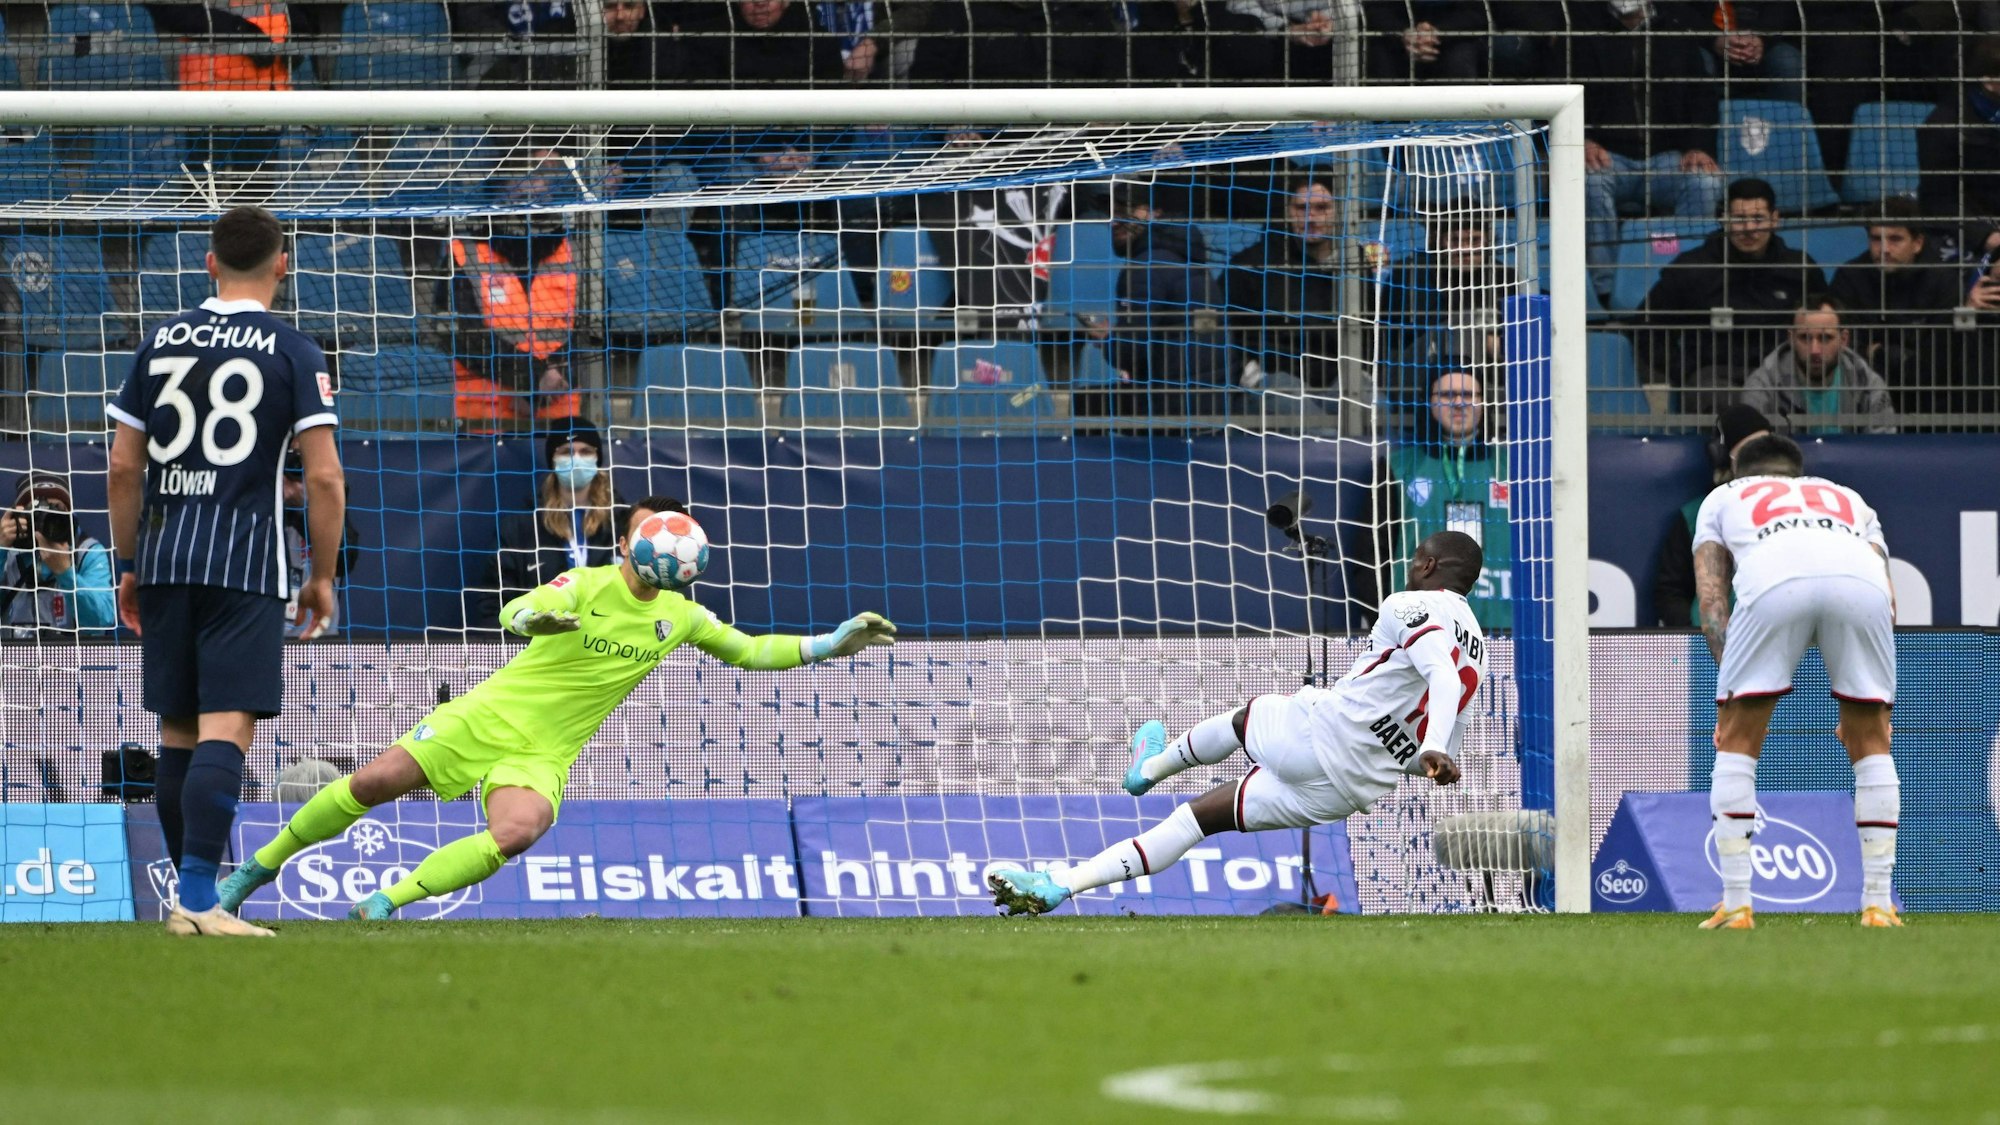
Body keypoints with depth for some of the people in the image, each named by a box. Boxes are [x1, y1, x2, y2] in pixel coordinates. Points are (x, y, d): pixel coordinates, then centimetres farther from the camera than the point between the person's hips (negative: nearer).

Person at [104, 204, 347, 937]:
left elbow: (123, 466, 10)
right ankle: (199, 894, -22)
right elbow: (323, 475, -7)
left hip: (163, 556, 4)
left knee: (177, 732, 13)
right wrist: (323, 576, 3)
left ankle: (189, 896, 20)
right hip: (246, 562, -4)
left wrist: (129, 564, 19)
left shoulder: (160, 344, 9)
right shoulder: (291, 352, -2)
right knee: (226, 731, -10)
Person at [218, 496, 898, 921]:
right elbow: (512, 613, -24)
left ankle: (387, 902, -19)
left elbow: (750, 650, 16)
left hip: (543, 755, 3)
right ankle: (257, 868, 5)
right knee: (375, 782, -13)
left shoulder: (679, 617, 5)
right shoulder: (586, 587, -8)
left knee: (515, 836, -28)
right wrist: (535, 618, -49)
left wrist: (833, 644, 5)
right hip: (489, 715, -3)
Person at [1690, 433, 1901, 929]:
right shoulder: (1849, 500, 42)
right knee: (1872, 743, 20)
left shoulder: (1722, 498, 37)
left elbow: (1712, 603, 22)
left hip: (1773, 581, -2)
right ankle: (1878, 903, 17)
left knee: (1736, 742, 14)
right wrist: (1866, 706, 30)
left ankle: (1736, 906, 9)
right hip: (1862, 580, 2)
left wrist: (1731, 693, 17)